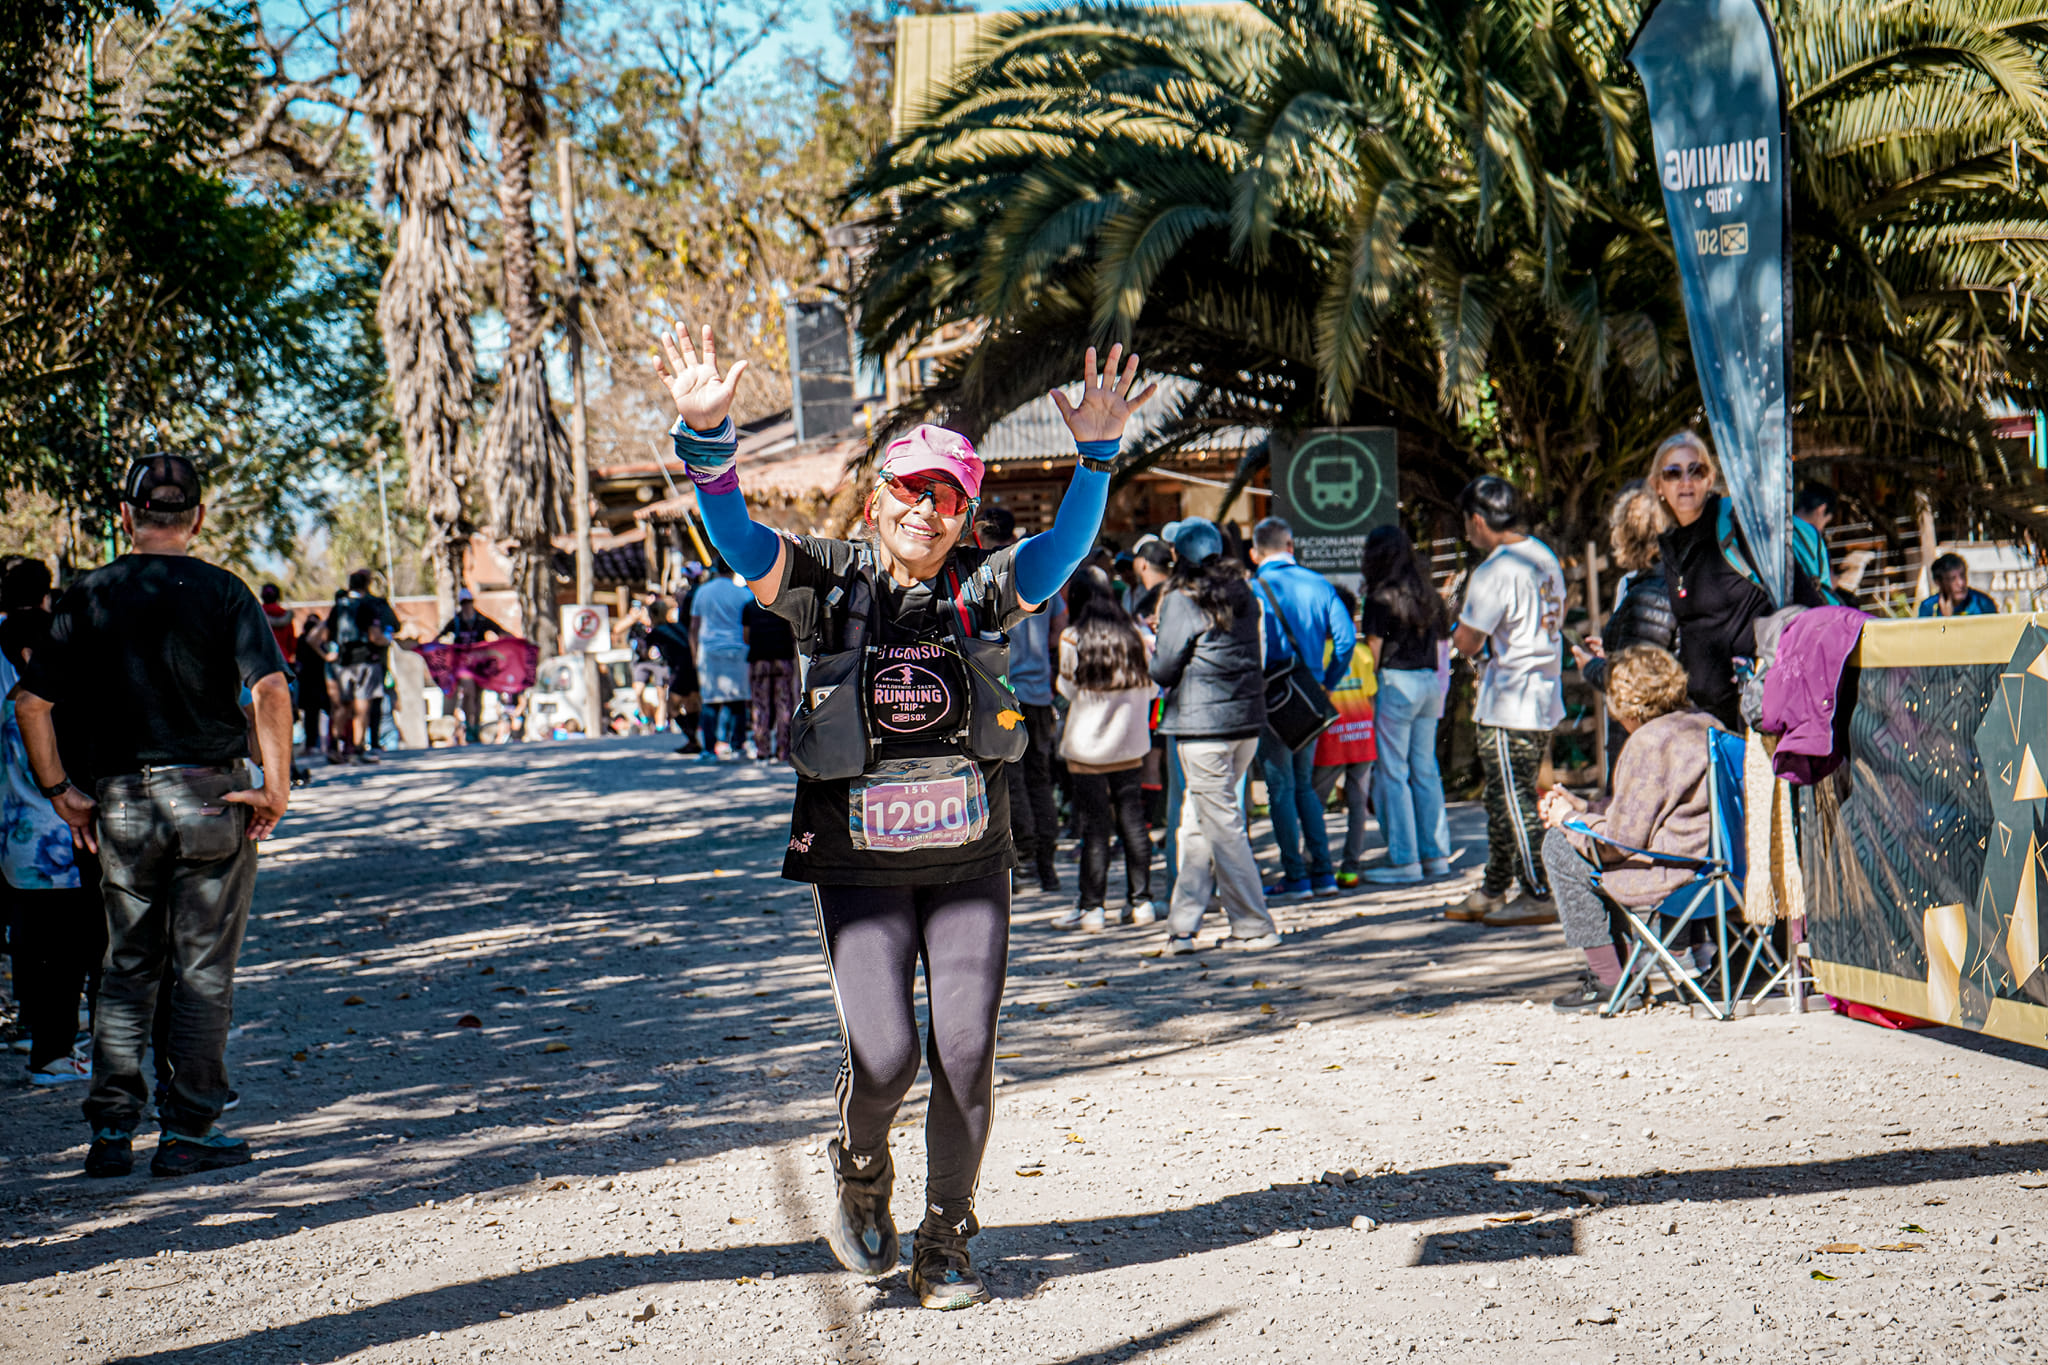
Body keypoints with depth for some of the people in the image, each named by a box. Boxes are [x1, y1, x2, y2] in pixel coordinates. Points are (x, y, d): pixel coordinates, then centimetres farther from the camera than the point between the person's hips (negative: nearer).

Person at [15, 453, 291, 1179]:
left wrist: (61, 793, 8)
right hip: (210, 796, -2)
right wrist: (276, 789, -11)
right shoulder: (222, 592, -4)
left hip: (121, 804, 2)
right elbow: (271, 691, -17)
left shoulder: (88, 596, 3)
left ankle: (110, 1130, 11)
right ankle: (189, 1131, 7)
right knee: (203, 971, 5)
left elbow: (30, 702, 2)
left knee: (126, 969, 14)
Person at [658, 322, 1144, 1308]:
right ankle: (860, 1177, 21)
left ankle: (945, 1249, 16)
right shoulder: (833, 582, -3)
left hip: (969, 861, 1)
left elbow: (1062, 550, -19)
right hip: (858, 865, -1)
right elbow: (737, 538, -17)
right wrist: (705, 436, -35)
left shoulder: (981, 590, -1)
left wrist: (1097, 456, -36)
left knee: (964, 1054, -3)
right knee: (883, 1056, -13)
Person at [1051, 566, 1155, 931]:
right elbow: (1151, 686, 5)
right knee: (1132, 820, 10)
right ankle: (1140, 900, 13)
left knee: (1094, 826, 1)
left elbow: (1068, 687, -5)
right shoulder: (1137, 635, -1)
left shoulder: (1072, 639, -11)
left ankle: (1092, 908, 2)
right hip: (1131, 745, 3)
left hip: (1088, 745, -3)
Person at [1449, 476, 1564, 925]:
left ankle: (1539, 895, -1)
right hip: (1545, 701, 9)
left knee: (1514, 802, -2)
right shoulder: (1545, 558, 9)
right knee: (1504, 800, 16)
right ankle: (1493, 892, 22)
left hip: (1507, 708, -9)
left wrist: (1458, 626, 6)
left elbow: (1467, 643, -15)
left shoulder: (1493, 573, -19)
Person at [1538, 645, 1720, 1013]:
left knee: (1559, 845, 1)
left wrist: (1570, 820, 3)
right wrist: (1584, 809, 20)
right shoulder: (1705, 725, 12)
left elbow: (1623, 839, -14)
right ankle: (1619, 968, 26)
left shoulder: (1649, 741, -17)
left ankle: (1609, 982, 4)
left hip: (1676, 872, -10)